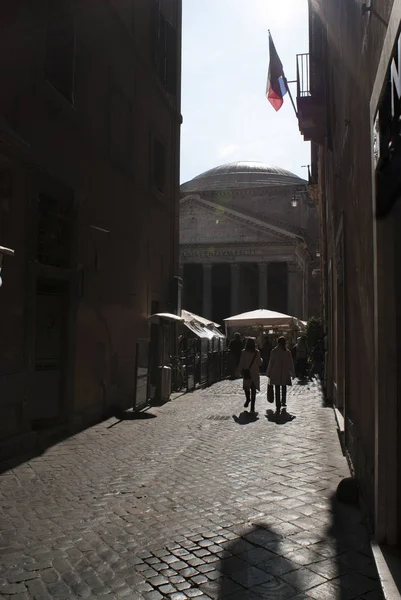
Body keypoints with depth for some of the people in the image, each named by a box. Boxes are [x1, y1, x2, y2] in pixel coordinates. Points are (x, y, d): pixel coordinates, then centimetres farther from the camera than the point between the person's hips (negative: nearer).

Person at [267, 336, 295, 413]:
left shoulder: (274, 351, -7)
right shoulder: (287, 352, -5)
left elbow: (271, 363, -3)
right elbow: (290, 363, 0)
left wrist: (269, 373, 6)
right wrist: (292, 373, 9)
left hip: (276, 373, -1)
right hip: (285, 373, 1)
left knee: (277, 390, 3)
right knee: (284, 388, 22)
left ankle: (278, 406, 0)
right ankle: (283, 402, 25)